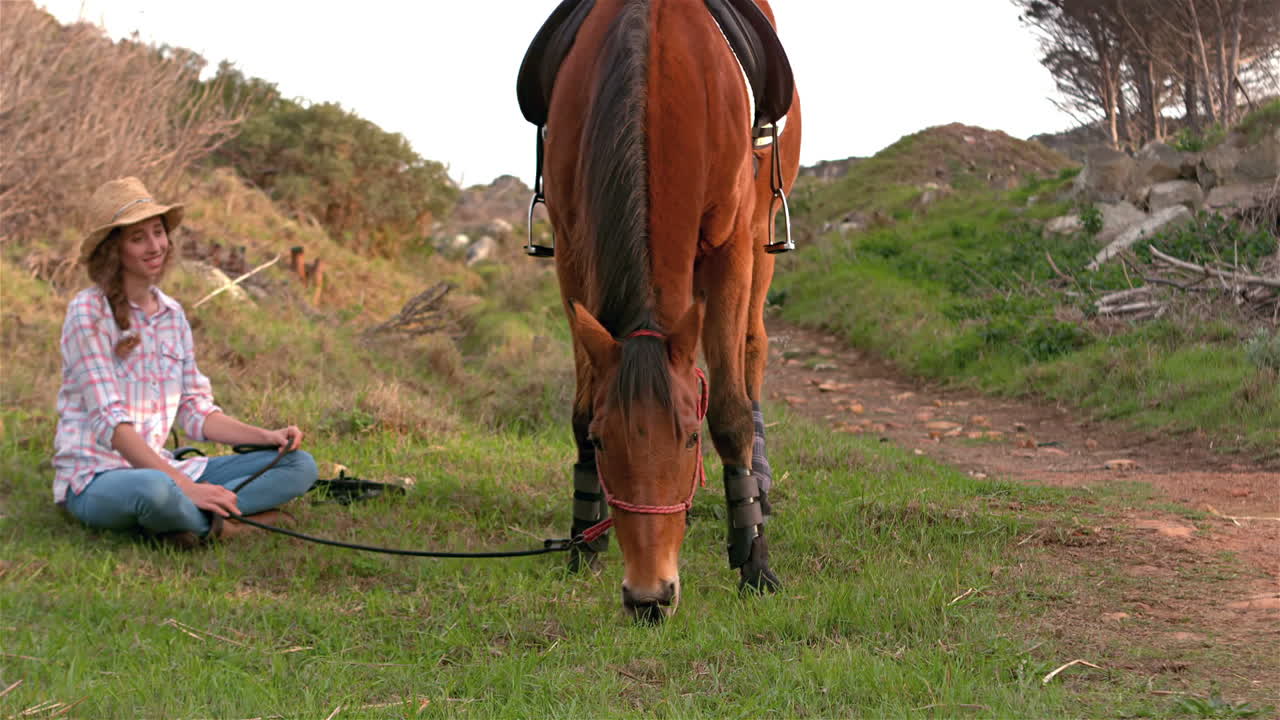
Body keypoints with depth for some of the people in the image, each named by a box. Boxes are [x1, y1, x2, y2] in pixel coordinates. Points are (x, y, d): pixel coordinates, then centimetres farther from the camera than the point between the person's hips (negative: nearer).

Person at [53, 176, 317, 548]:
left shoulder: (172, 314, 11)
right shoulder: (89, 312, -11)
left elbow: (195, 410, 13)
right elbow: (110, 422, -19)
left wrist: (266, 436, -4)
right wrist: (185, 486, -26)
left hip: (158, 466, 7)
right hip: (96, 478, -7)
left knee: (299, 464, -6)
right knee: (155, 489, -43)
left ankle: (200, 519, -24)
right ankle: (221, 520, -14)